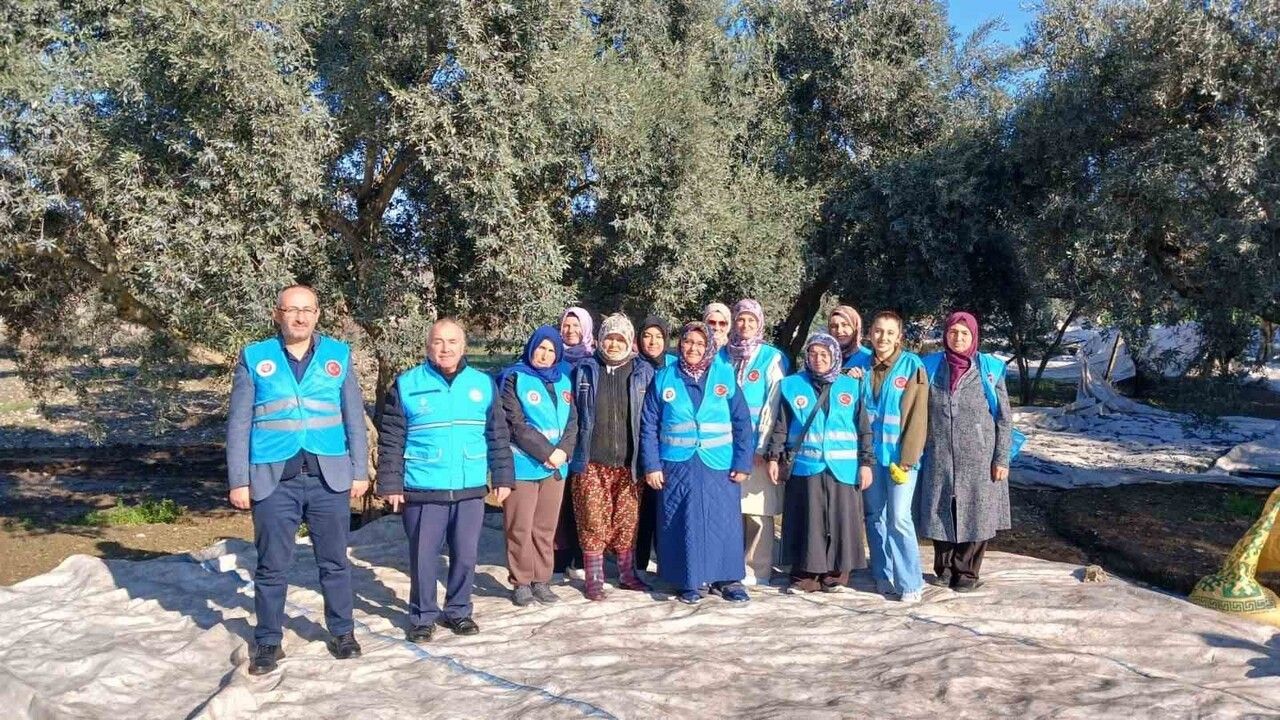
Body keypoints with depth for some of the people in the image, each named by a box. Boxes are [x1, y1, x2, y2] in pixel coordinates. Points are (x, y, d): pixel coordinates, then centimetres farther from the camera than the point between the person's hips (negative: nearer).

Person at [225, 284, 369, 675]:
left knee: (334, 562, 10)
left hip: (329, 477, 1)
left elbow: (354, 418, 8)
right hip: (273, 479, -1)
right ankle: (268, 642, 21)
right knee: (272, 566, 7)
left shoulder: (338, 354, 6)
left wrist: (360, 470, 4)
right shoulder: (254, 357, 3)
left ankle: (342, 632, 25)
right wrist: (238, 480, -2)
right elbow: (239, 424, 3)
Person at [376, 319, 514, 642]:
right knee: (423, 557, 6)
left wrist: (503, 478, 7)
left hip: (471, 490, 2)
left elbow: (498, 436, 10)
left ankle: (458, 610, 28)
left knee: (466, 556, 10)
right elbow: (390, 440, -1)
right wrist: (391, 484, -5)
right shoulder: (406, 385, -2)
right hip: (423, 491, -2)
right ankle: (422, 616, 23)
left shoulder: (483, 384, 5)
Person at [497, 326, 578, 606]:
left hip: (556, 466, 5)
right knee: (520, 528, 0)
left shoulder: (563, 381, 12)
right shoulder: (513, 379, -5)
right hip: (523, 465, -5)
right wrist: (547, 452, -15)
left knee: (546, 528, 9)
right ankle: (521, 583, 12)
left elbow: (572, 421, 7)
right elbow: (516, 424, -12)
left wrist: (564, 451, -10)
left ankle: (541, 580, 18)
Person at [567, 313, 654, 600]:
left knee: (628, 520, 8)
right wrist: (574, 453, 3)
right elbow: (572, 413, 8)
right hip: (592, 463, -1)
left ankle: (627, 573, 25)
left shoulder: (643, 372, 4)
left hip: (629, 463, 1)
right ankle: (594, 578, 14)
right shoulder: (585, 370, 3)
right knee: (593, 521, 1)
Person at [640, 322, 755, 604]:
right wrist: (651, 465, -4)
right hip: (677, 466, 0)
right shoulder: (663, 378, 4)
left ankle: (727, 579, 18)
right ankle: (688, 581, 17)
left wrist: (743, 463, -4)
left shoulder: (725, 375, 2)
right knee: (682, 523, 4)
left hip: (719, 465, 0)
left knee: (723, 521, 4)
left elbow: (742, 422, 2)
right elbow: (649, 427, 3)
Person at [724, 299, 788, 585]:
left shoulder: (773, 358, 2)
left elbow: (773, 405, -3)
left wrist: (762, 447, -10)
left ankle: (756, 571, 7)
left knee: (758, 512, -2)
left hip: (757, 447, -3)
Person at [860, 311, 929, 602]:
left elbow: (917, 417, -10)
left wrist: (907, 460, -12)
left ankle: (910, 582, 3)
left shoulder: (912, 366, -7)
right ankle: (884, 577, 21)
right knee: (875, 517, 9)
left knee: (899, 517, -9)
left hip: (900, 455, -4)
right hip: (871, 455, 5)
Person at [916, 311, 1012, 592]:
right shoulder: (931, 367, 4)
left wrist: (1002, 458, -5)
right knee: (941, 513, 7)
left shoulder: (990, 368, -1)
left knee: (975, 514, 4)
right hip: (939, 457, 2)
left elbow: (1003, 417, 0)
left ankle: (967, 572, 18)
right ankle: (944, 569, 22)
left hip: (978, 458, -2)